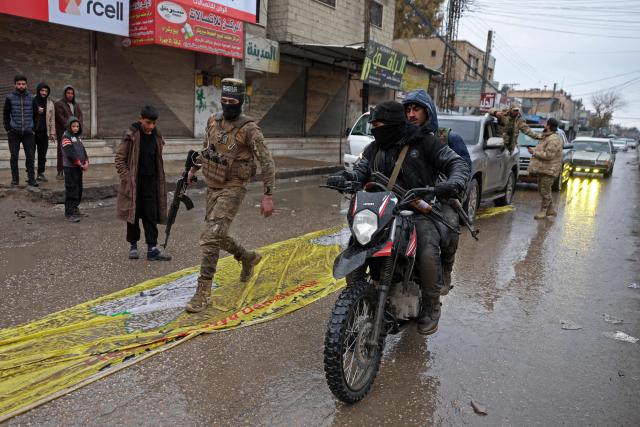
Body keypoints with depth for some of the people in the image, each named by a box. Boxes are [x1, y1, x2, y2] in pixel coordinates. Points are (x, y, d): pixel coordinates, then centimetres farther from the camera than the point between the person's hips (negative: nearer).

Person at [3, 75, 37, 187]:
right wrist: (8, 128, 0)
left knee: (30, 156, -1)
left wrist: (33, 128, 4)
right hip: (14, 133, 0)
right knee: (14, 156, 3)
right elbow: (5, 114, 6)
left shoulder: (31, 98, 5)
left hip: (28, 132, 1)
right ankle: (15, 178, 12)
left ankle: (31, 179, 4)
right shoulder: (10, 98, 2)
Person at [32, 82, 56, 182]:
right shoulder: (32, 101, -1)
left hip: (44, 133, 3)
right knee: (31, 154, 2)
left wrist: (52, 133, 7)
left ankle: (41, 173, 14)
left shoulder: (50, 103, 10)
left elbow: (52, 119, 11)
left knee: (42, 155, 7)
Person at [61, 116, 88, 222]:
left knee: (79, 188, 13)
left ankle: (74, 207, 29)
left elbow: (83, 150, 12)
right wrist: (80, 164, -15)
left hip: (79, 167, 8)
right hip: (70, 167, -7)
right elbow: (70, 153, -17)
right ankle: (69, 213, -4)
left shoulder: (78, 137, 15)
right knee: (71, 190, -7)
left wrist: (86, 162, -4)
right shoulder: (66, 136, -8)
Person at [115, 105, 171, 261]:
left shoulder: (156, 137, 6)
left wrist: (160, 181, 10)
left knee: (151, 215, 2)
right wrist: (127, 178, -12)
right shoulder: (131, 136, -9)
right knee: (134, 214, 8)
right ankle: (133, 245, 21)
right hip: (134, 182, -3)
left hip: (151, 181, 4)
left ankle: (152, 249, 5)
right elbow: (119, 158, -7)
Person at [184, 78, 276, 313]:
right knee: (217, 236, 17)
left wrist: (268, 195, -21)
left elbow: (266, 162, -17)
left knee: (210, 238, -15)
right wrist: (194, 168, 20)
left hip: (233, 189, -7)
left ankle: (203, 292, -6)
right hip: (212, 187, 7)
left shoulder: (249, 129, -15)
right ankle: (248, 258, 42)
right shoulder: (213, 121, 5)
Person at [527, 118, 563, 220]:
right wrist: (534, 150, 11)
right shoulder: (546, 137, 16)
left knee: (545, 191, -4)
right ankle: (551, 210, 25)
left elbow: (548, 155, -25)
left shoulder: (553, 140, -19)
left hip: (548, 170, -11)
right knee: (542, 190, 16)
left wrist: (534, 152, -19)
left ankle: (543, 211, 5)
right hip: (543, 169, 11)